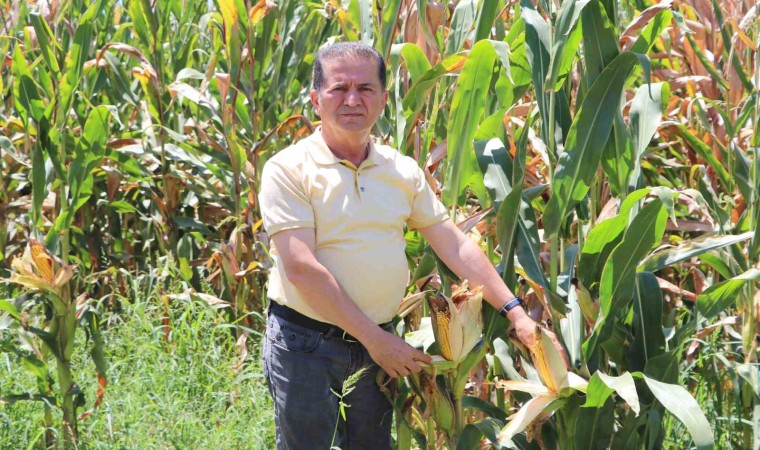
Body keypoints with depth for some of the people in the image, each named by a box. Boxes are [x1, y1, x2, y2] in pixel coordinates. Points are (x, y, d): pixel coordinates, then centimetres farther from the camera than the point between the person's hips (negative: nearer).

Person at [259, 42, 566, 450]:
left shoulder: (403, 171, 7)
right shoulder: (289, 170, -10)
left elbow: (454, 245, 8)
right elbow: (301, 268, -18)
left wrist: (515, 312, 1)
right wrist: (374, 338, -17)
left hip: (379, 341, 5)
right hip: (306, 343, -5)